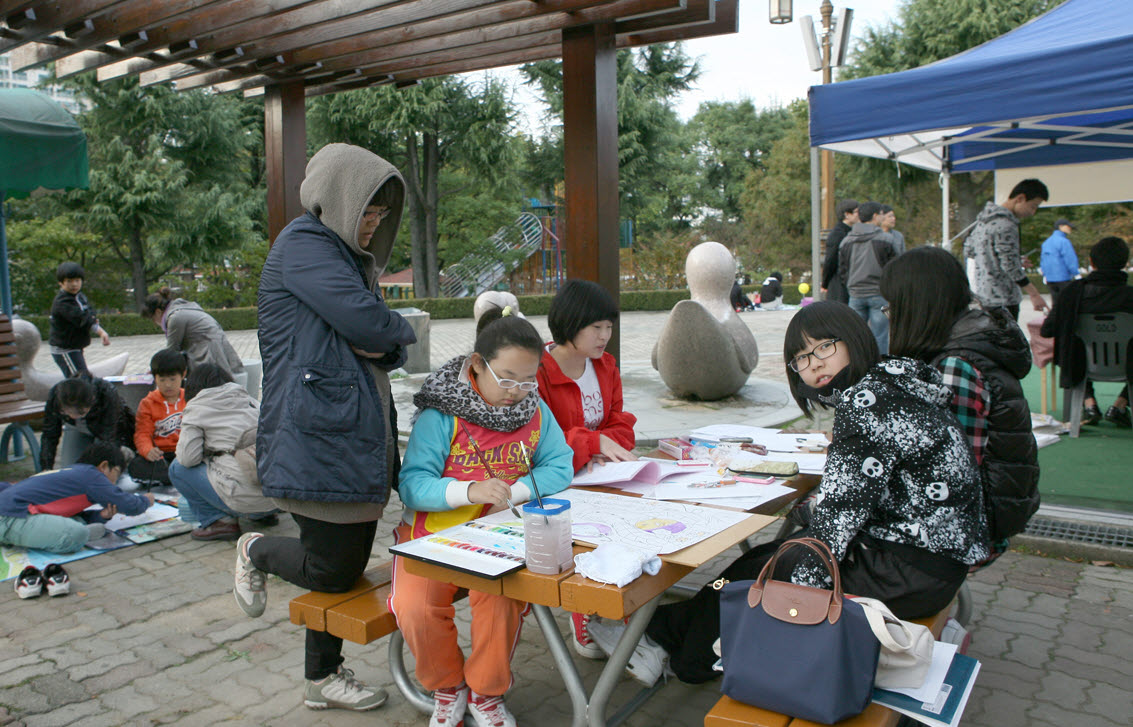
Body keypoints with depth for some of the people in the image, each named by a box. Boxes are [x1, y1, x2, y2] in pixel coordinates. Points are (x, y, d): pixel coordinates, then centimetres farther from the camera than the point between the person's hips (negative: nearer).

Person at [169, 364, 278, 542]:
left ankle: (219, 520, 3)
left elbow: (188, 458, -7)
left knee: (177, 468, 13)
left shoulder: (197, 407, 4)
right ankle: (265, 514, 21)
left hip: (244, 499, -6)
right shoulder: (248, 400, 18)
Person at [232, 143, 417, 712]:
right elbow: (367, 321, -22)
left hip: (358, 437, 9)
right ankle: (256, 552, 27)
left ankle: (323, 678, 30)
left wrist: (385, 344, -7)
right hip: (316, 436, -9)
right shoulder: (303, 243, -10)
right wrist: (402, 330, 0)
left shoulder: (349, 255, 20)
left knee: (349, 566, 14)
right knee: (334, 569, -2)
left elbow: (386, 347, 17)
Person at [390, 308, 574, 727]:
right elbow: (412, 484, -18)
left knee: (502, 598, -27)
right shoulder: (441, 414, -12)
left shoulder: (534, 409, 0)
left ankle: (485, 692, 5)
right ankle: (447, 688, 11)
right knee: (415, 608, -24)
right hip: (433, 531, -1)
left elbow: (559, 466, -1)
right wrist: (469, 491, -35)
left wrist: (513, 492, -19)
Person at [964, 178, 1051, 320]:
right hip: (1002, 299, -9)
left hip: (981, 294, 9)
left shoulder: (984, 217, 10)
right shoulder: (1005, 226, -18)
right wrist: (1034, 294, -15)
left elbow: (968, 251, 17)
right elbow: (1011, 267, -21)